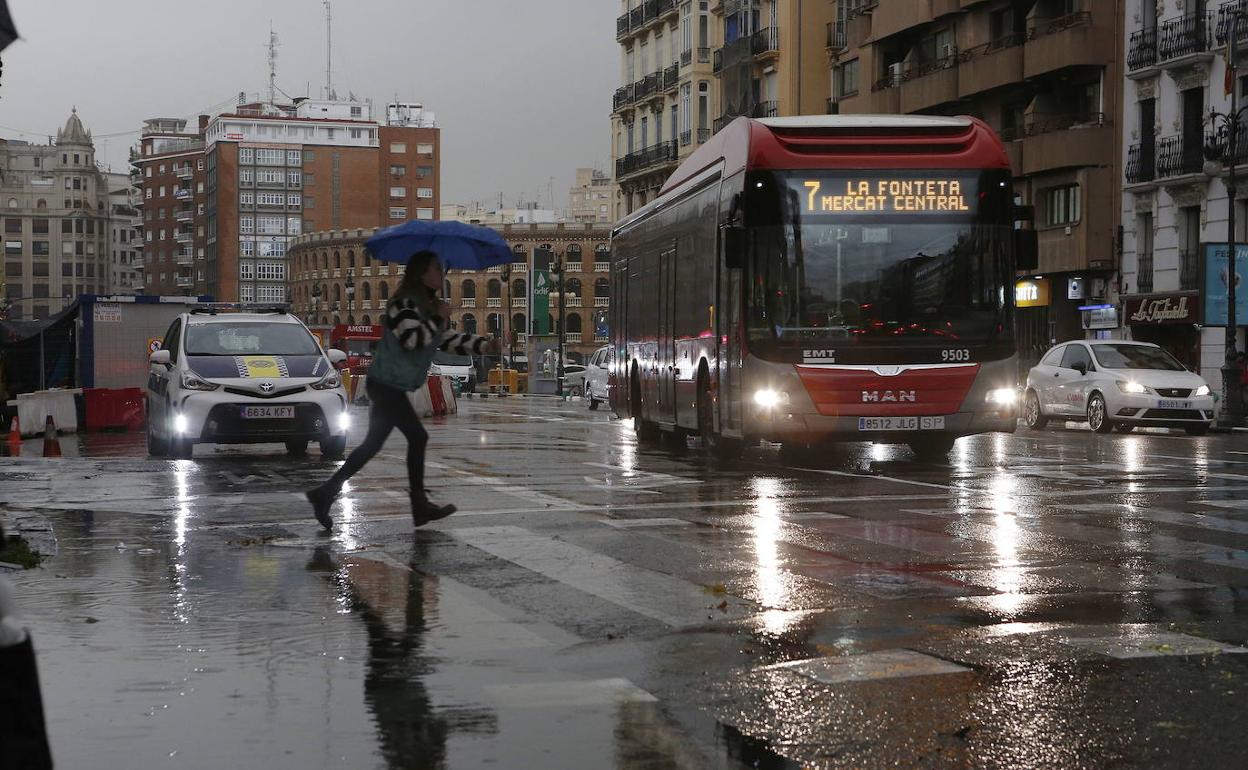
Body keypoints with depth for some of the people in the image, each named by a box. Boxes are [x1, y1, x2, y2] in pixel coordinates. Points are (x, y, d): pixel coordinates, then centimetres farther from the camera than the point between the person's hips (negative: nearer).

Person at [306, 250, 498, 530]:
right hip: (386, 385, -10)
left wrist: (484, 345, 6)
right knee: (417, 437, -8)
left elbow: (448, 340, 17)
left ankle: (325, 493, 14)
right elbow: (412, 339, -27)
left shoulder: (428, 307, 16)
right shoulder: (404, 304, -15)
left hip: (390, 388, 10)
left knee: (373, 444, 11)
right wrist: (438, 319, -18)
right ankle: (420, 506, -2)